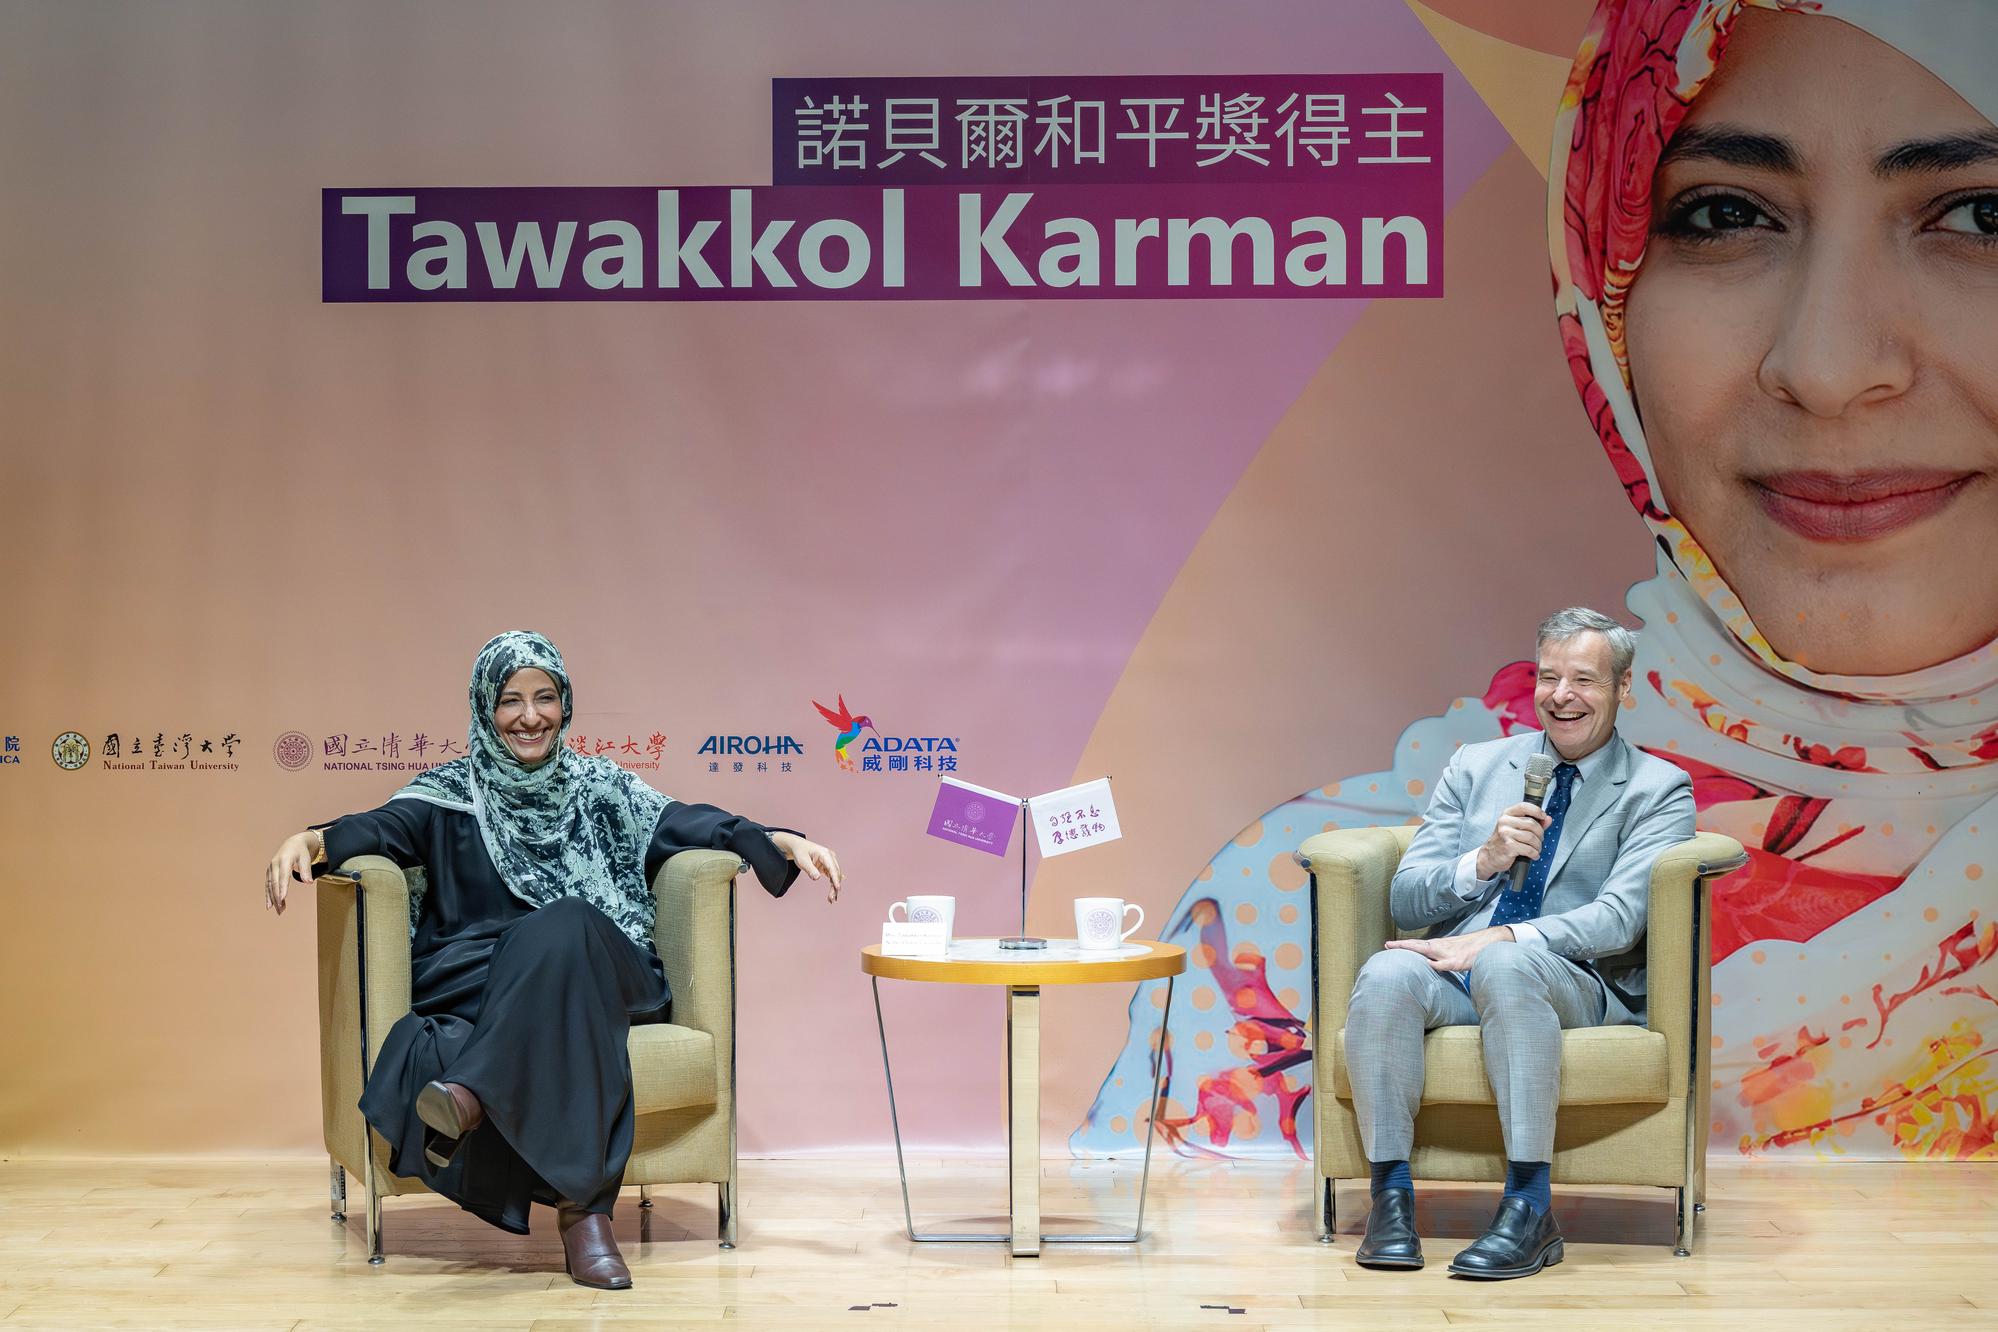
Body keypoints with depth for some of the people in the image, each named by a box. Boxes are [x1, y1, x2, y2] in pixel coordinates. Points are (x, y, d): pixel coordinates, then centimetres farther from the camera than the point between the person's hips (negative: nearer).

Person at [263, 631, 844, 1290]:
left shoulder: (600, 787, 20)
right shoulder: (451, 792, 15)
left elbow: (691, 825, 7)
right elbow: (379, 828, -3)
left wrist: (785, 843, -11)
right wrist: (310, 841, -27)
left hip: (599, 974, 1)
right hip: (476, 979, -1)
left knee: (564, 926, -35)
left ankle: (473, 1096, -50)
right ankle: (582, 1208, -49)